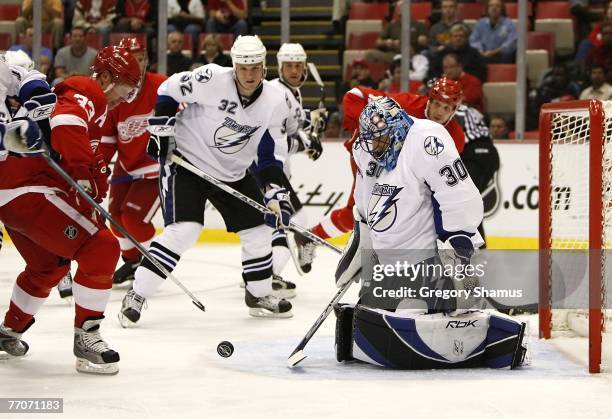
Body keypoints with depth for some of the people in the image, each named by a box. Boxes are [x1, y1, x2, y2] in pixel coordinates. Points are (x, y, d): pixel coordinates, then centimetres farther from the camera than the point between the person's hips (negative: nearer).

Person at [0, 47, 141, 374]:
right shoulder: (88, 93, -8)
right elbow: (65, 124, -30)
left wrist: (94, 198, 20)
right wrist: (84, 174, -26)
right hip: (30, 191, -11)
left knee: (49, 266, 30)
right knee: (101, 249, -14)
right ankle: (86, 336, -9)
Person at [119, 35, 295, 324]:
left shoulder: (276, 102, -10)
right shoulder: (211, 79, -23)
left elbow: (271, 152, -2)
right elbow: (169, 90, -9)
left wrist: (276, 190, -9)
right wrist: (162, 130, -10)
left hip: (234, 173, 6)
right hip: (187, 160, -6)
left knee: (258, 229, 6)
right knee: (183, 230, -19)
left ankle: (259, 295, 27)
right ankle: (137, 295, -13)